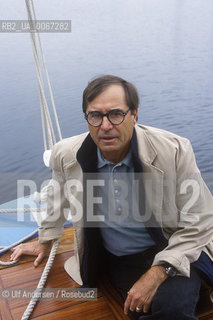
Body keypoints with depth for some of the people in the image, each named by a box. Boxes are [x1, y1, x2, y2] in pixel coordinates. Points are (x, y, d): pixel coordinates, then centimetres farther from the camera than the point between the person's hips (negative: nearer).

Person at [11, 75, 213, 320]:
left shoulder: (174, 151, -18)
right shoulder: (65, 155, -9)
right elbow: (59, 199, 14)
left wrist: (158, 273, -22)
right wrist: (45, 241, 26)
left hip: (173, 249, -2)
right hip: (117, 259, 3)